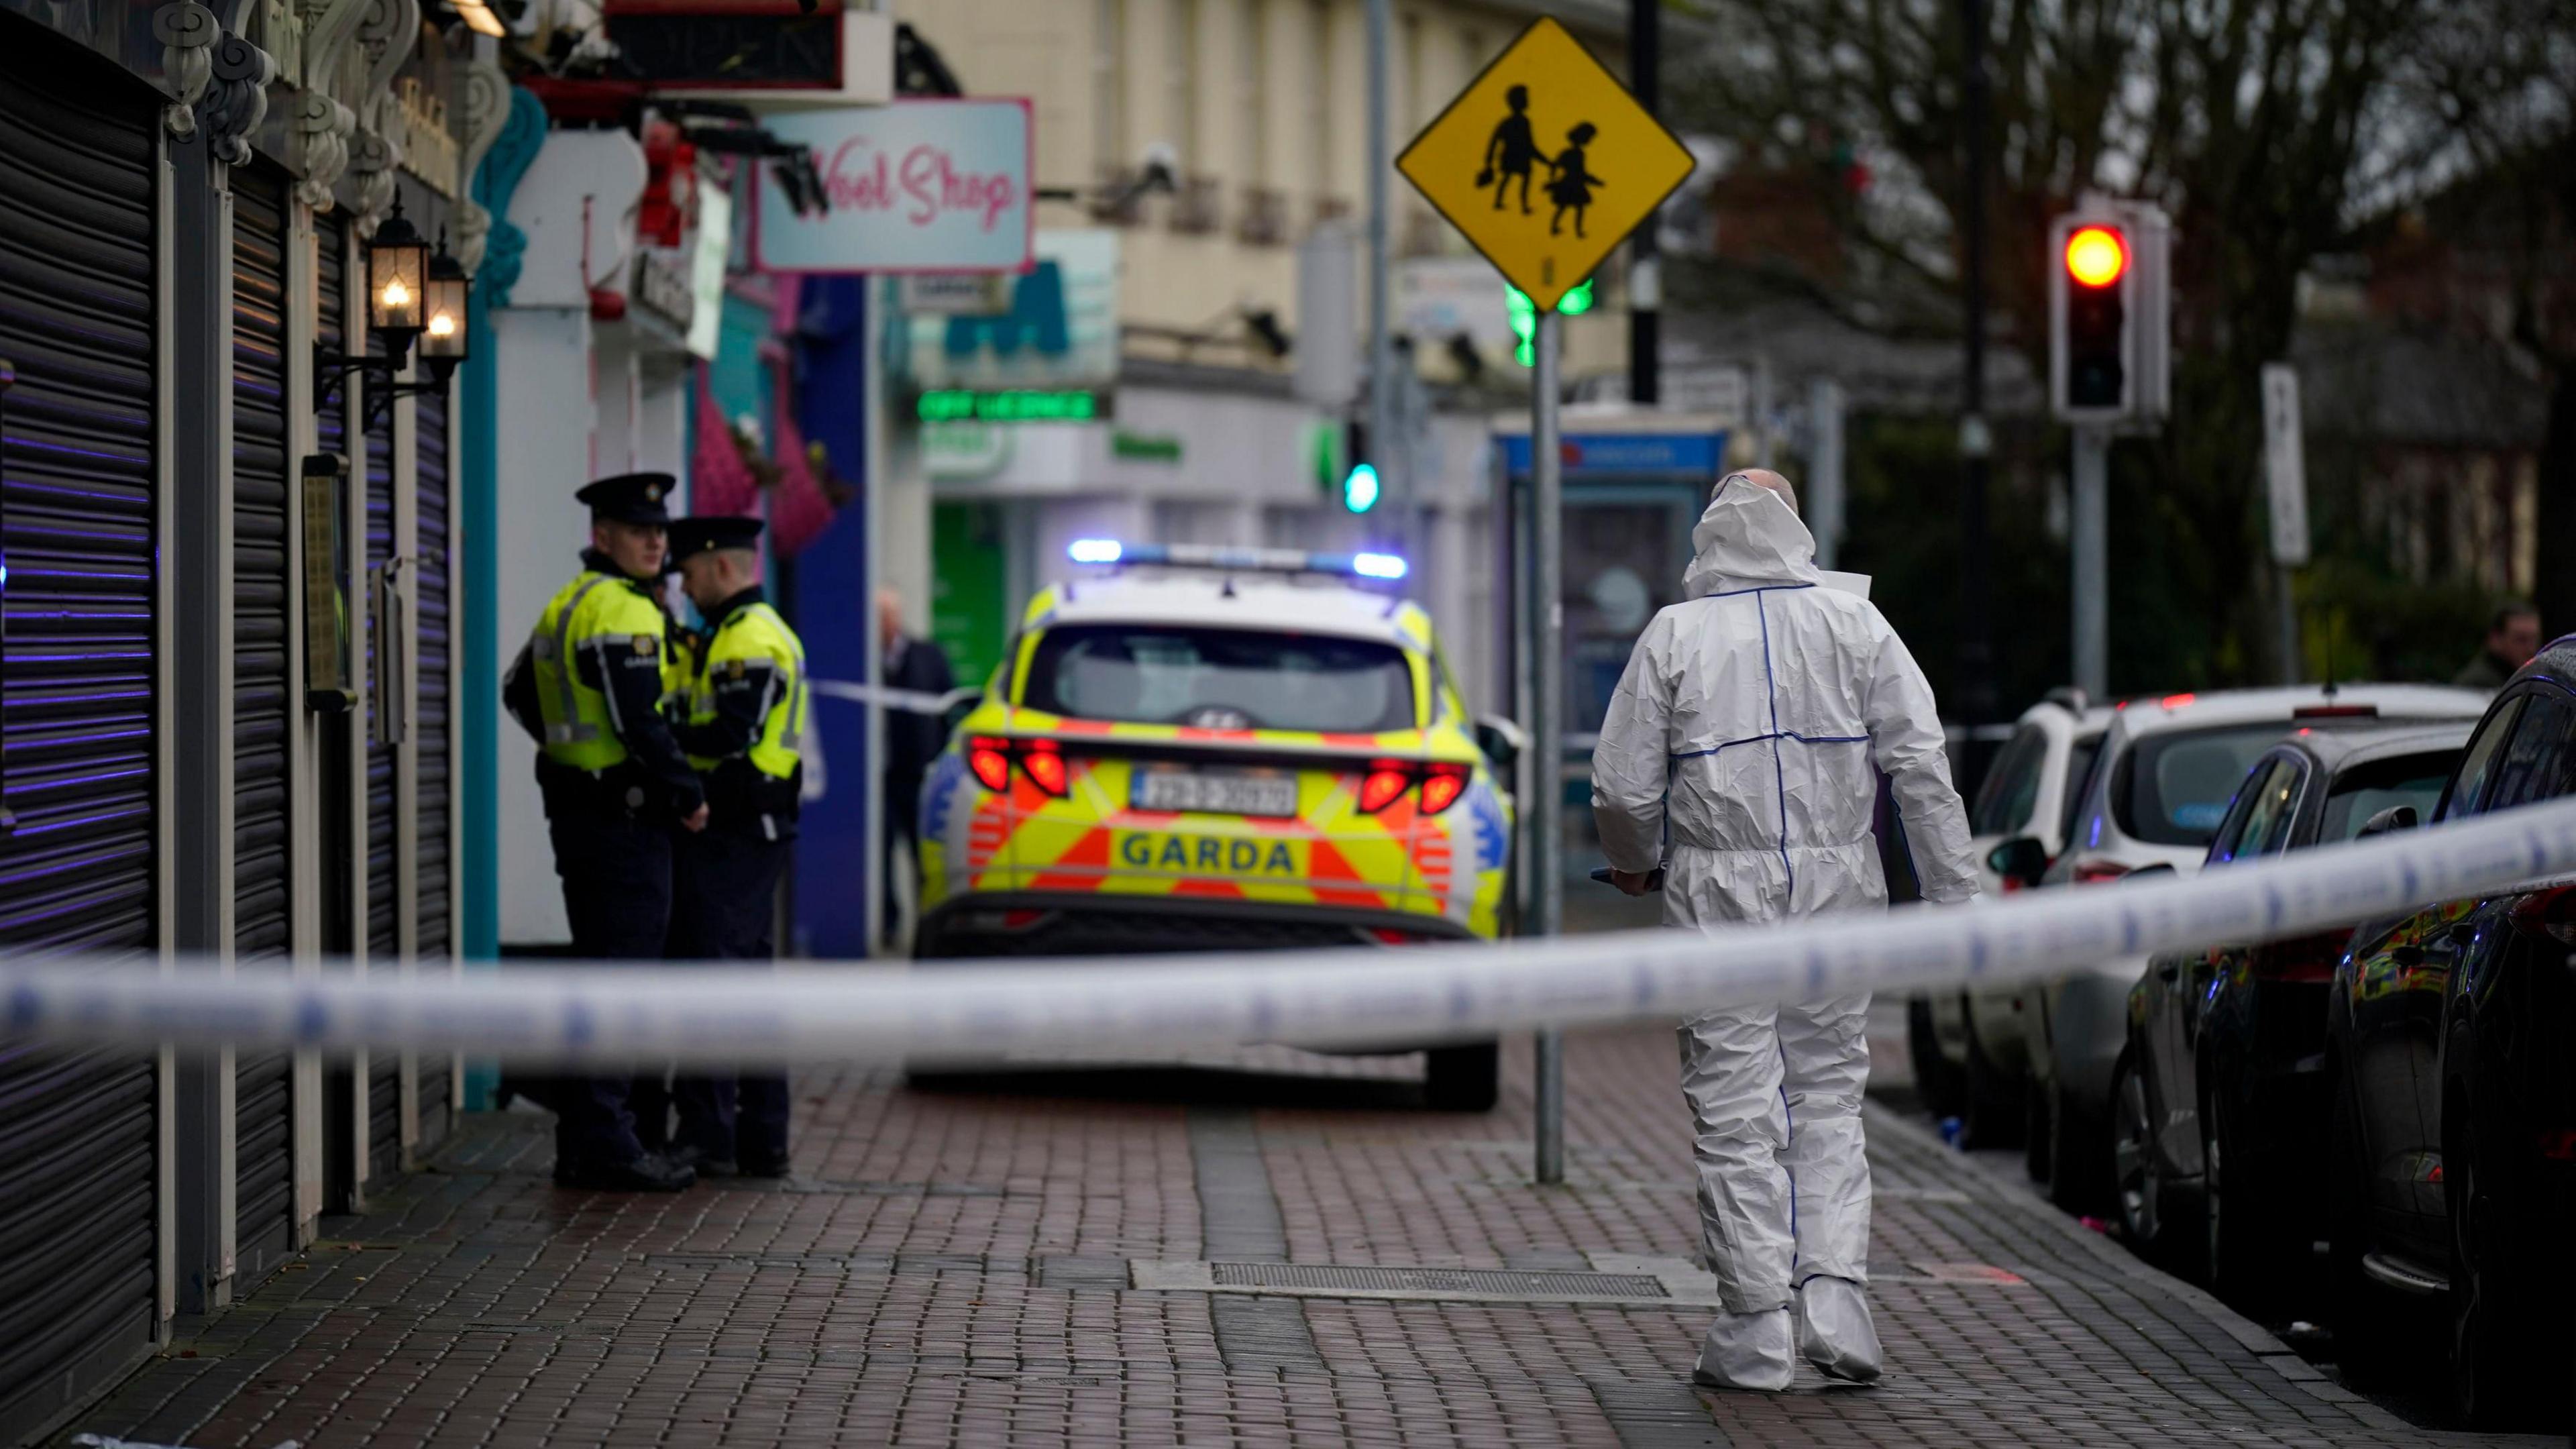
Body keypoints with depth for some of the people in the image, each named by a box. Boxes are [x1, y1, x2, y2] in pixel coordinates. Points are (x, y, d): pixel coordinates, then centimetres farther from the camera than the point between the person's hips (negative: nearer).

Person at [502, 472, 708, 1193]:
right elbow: (641, 722, -22)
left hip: (576, 805, 10)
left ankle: (581, 1144, 19)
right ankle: (606, 1143, -9)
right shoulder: (622, 611, -16)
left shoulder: (567, 605, 16)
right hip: (623, 816, -10)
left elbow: (519, 691, 27)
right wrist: (689, 795, -13)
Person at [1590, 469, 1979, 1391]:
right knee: (1829, 1096, 12)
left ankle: (1756, 1333, 0)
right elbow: (1922, 769, -2)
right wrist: (1952, 896, 1)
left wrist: (1632, 864, 20)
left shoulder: (1675, 637, -1)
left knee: (1736, 1113, 1)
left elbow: (1625, 788, 0)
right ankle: (1833, 1298, -1)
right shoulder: (1855, 626, 3)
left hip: (1720, 897, -2)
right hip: (1835, 884, 2)